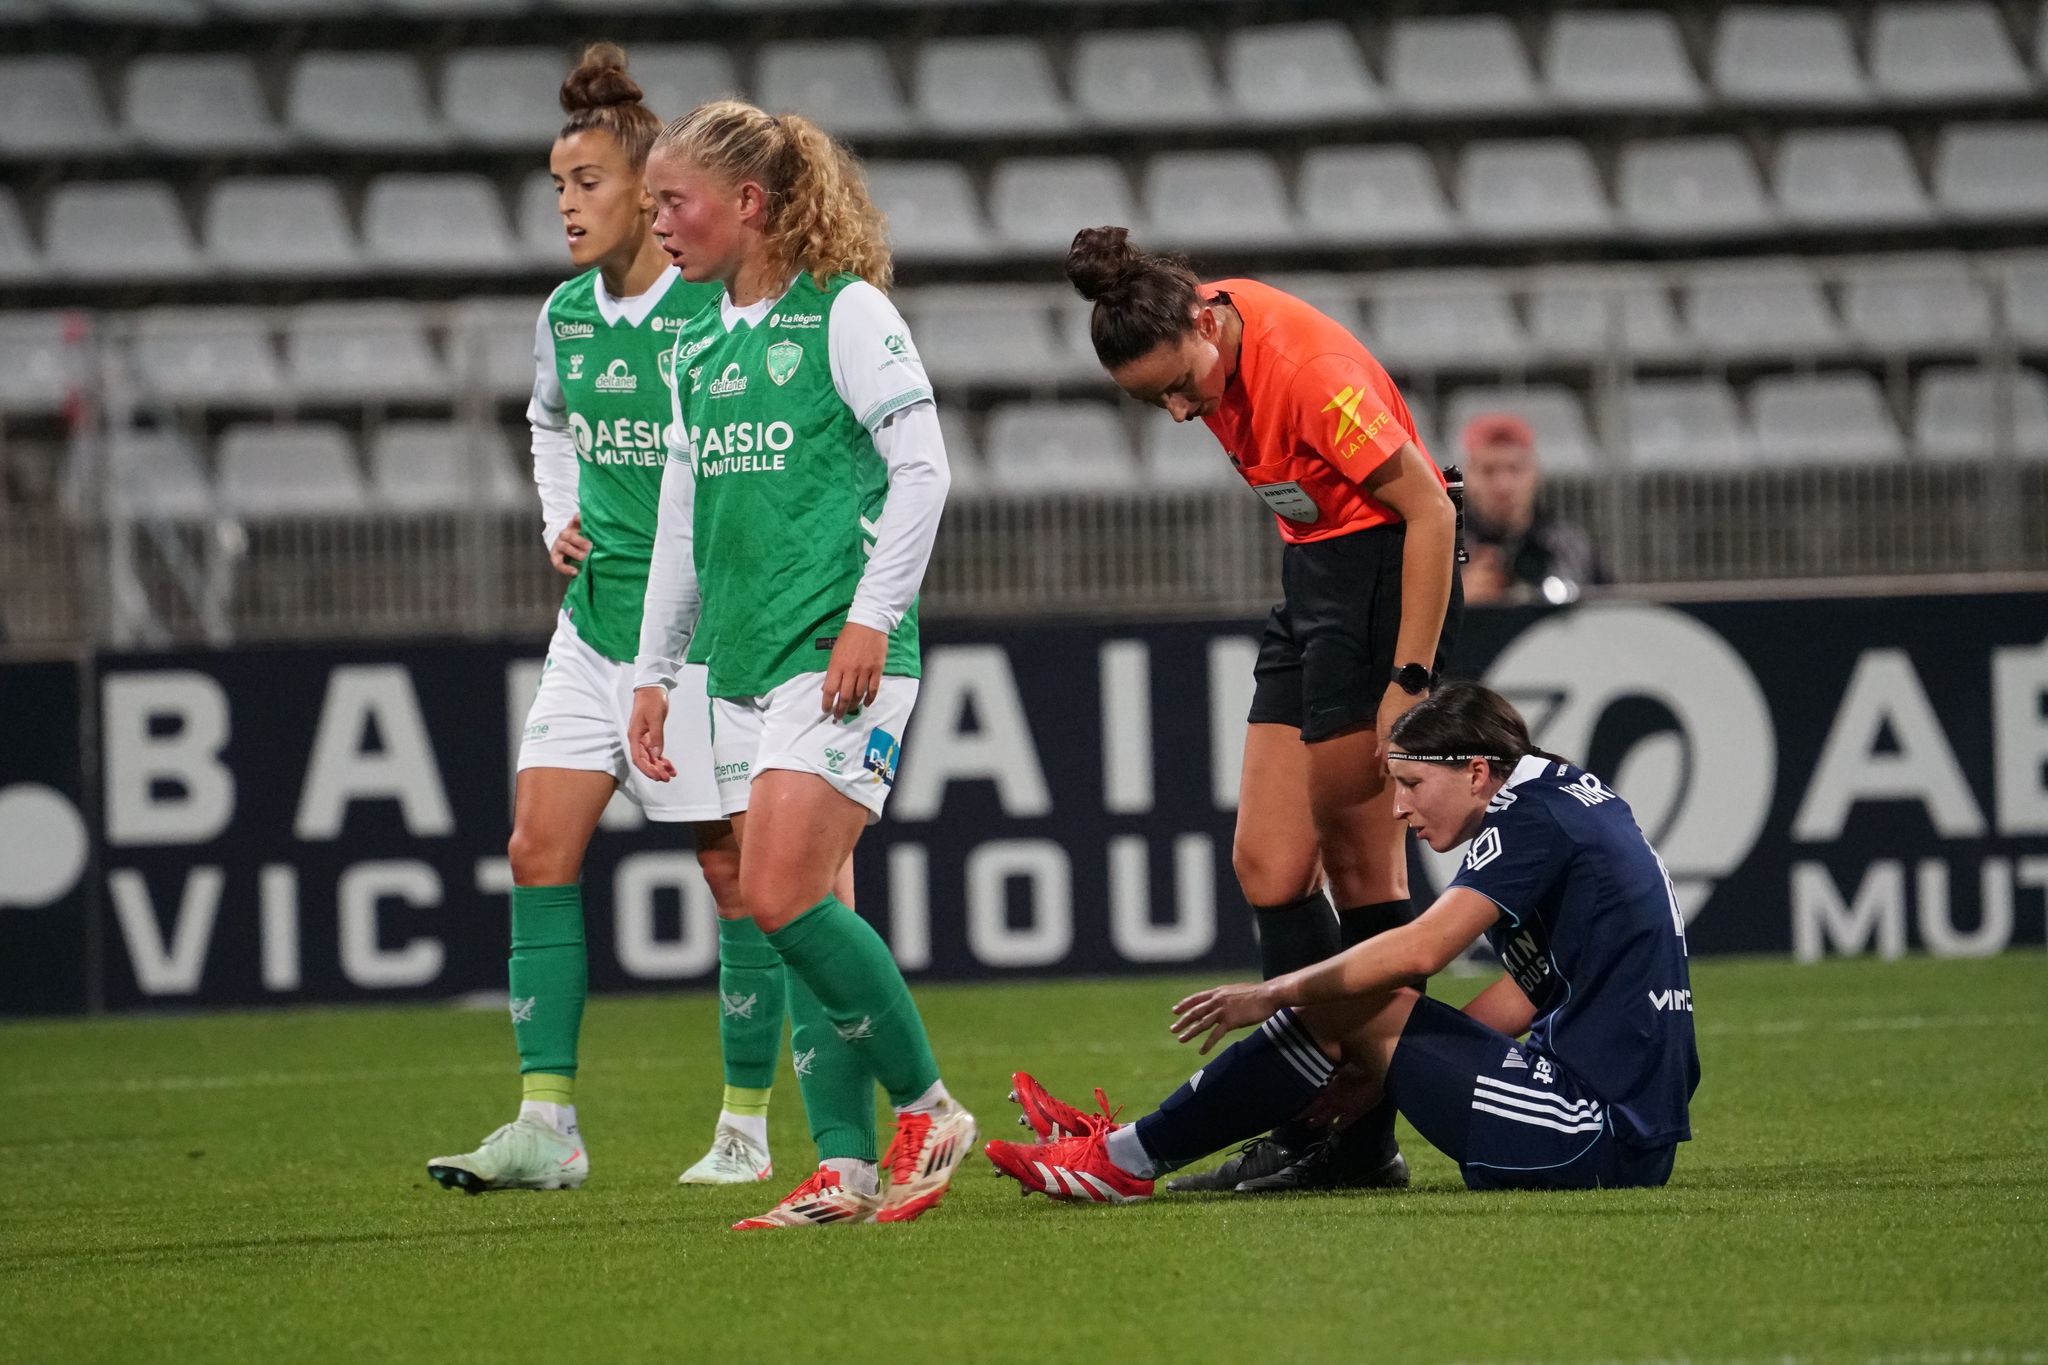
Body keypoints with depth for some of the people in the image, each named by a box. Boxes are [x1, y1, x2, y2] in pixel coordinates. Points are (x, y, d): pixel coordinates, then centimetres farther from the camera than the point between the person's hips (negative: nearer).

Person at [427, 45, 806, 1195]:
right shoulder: (565, 318, 6)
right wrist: (561, 521, 12)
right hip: (597, 616, 6)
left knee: (736, 868, 1)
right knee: (540, 846, -4)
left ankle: (747, 1129, 11)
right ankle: (548, 1125, -3)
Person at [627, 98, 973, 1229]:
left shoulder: (846, 312, -6)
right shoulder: (697, 345, 16)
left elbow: (922, 468, -10)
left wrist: (872, 616, -15)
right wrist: (655, 668, 20)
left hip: (841, 659, -8)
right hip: (742, 668, 8)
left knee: (784, 898, -18)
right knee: (802, 923, 4)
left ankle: (925, 1110, -4)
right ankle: (845, 1168, 5)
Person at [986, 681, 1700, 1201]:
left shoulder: (1531, 814, -10)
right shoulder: (1571, 796, 19)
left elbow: (1419, 950, -19)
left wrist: (1273, 994, -8)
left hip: (1600, 1140, -10)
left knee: (1346, 1006, -7)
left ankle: (1128, 1159, 0)